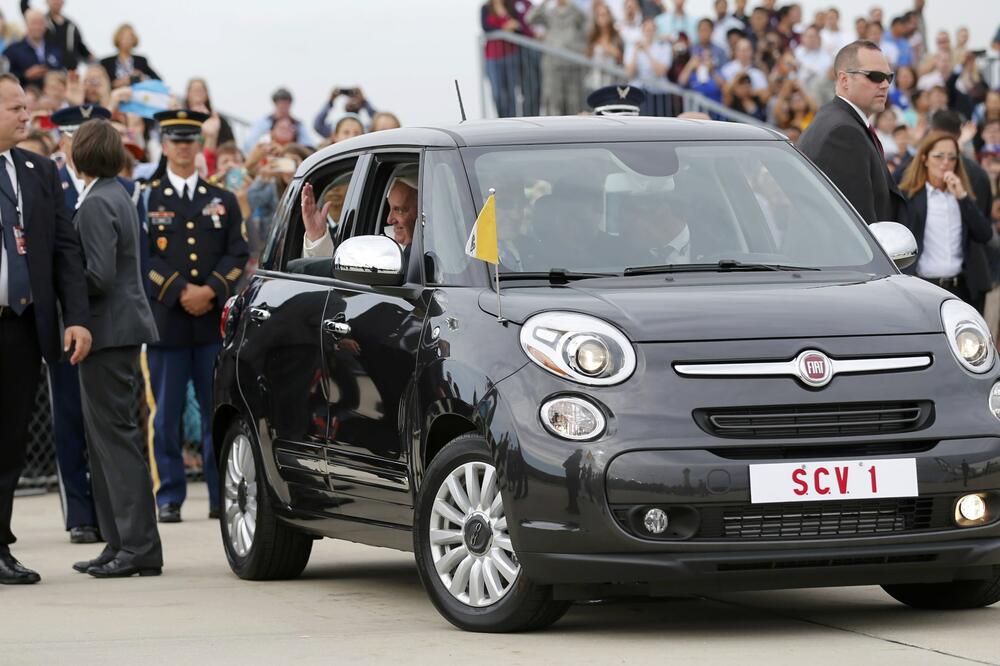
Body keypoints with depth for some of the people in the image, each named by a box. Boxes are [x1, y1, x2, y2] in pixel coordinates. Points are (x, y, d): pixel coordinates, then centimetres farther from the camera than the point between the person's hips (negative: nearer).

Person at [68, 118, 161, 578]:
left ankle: (139, 547, -9)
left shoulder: (96, 204, -15)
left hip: (109, 331, -10)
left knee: (116, 435, -9)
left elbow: (98, 275, -21)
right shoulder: (117, 196, 15)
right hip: (122, 329, 10)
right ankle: (121, 544, 17)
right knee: (105, 436, 14)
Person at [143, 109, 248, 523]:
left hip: (214, 318, 2)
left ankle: (223, 495, 5)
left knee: (218, 408, 0)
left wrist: (210, 291, -9)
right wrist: (179, 292, -12)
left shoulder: (222, 201, 14)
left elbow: (237, 253, 6)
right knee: (166, 412, -1)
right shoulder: (146, 200, 7)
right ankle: (169, 497, 3)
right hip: (165, 319, -2)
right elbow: (142, 256, -2)